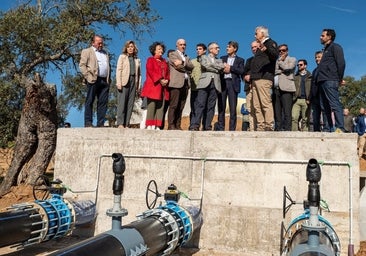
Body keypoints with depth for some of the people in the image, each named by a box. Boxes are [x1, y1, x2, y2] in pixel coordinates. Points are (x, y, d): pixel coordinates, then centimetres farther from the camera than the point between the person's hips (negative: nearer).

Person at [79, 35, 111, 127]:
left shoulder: (105, 53, 26)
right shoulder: (87, 51, 8)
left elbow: (108, 66, 25)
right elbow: (82, 65, -1)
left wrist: (109, 79, 12)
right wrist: (88, 76, -11)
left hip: (105, 81, 5)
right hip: (93, 80, -5)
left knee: (103, 102, 1)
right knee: (89, 101, -3)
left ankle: (100, 123, 4)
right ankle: (88, 123, -2)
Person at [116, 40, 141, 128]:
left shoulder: (137, 60, 18)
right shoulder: (122, 57, 11)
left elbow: (139, 73, 15)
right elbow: (118, 70, 1)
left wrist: (138, 85, 5)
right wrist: (119, 83, -9)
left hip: (133, 82, 3)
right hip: (124, 81, -3)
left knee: (130, 104, -1)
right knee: (122, 103, -8)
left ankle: (126, 124, 0)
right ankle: (120, 123, -8)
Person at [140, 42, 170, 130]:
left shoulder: (164, 61, 24)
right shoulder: (150, 60, 7)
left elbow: (167, 72, 17)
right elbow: (150, 71, -7)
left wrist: (166, 80, -4)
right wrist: (160, 80, -15)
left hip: (163, 87, 6)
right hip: (153, 86, -5)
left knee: (161, 107, -1)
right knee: (151, 106, -9)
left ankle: (157, 126, -1)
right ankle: (150, 125, -9)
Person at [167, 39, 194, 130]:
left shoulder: (187, 57, 26)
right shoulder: (172, 54, 7)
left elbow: (191, 66, 7)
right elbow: (178, 66, -8)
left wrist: (182, 63, -7)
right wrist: (187, 69, 3)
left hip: (185, 83, 6)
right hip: (176, 82, -6)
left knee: (181, 106, 2)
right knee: (173, 105, -9)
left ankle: (177, 125, 4)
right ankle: (171, 125, -9)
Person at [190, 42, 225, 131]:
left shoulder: (219, 60, 26)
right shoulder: (204, 57, 17)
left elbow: (222, 68, 6)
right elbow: (205, 65, -4)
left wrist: (212, 66, -1)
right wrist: (217, 68, 3)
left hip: (215, 84, 4)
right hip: (205, 83, -3)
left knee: (210, 107, -2)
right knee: (200, 104, -12)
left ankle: (207, 127, -1)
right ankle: (194, 126, -16)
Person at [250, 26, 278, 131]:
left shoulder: (270, 43, 3)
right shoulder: (260, 46, 29)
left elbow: (275, 55, -17)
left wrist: (266, 49, -34)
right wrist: (251, 74, 19)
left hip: (264, 78, -9)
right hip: (256, 79, 9)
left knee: (266, 103, -15)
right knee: (257, 105, 2)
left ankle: (269, 125, -17)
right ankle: (260, 126, 1)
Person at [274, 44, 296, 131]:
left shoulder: (292, 59, 14)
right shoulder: (276, 61, 27)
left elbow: (287, 68, -5)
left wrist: (280, 61, 8)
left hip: (286, 88, -5)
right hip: (276, 89, 5)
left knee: (287, 113, -12)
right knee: (277, 113, -1)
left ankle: (287, 129, -15)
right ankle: (278, 129, 0)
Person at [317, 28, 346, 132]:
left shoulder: (335, 47, 3)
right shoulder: (325, 50, 28)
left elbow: (341, 63, -8)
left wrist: (340, 79, -9)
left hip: (330, 81, -9)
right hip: (322, 81, 9)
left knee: (335, 105, -16)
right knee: (327, 107, 6)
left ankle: (340, 128, -21)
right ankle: (330, 129, 7)